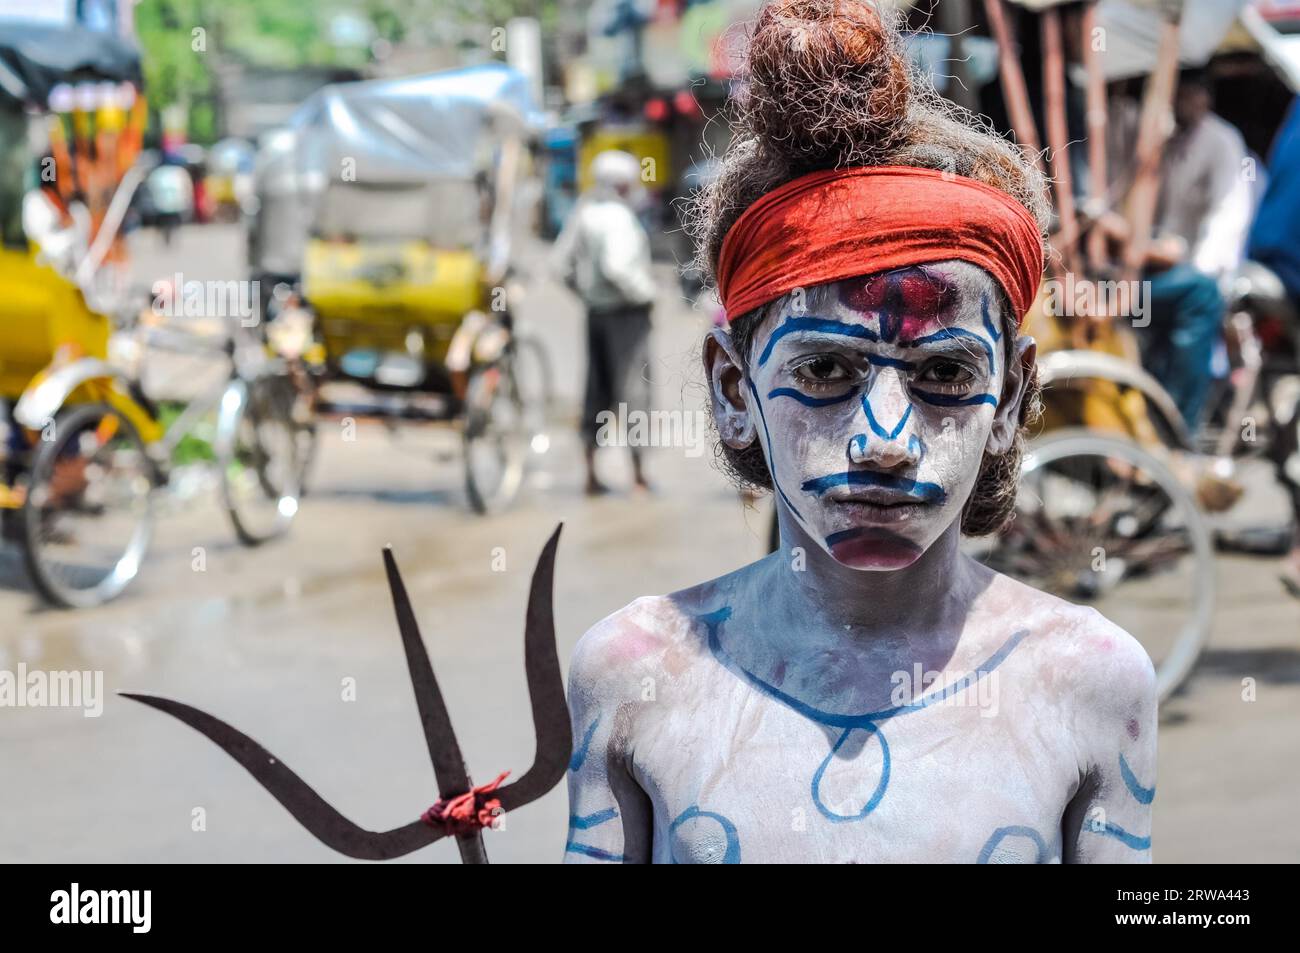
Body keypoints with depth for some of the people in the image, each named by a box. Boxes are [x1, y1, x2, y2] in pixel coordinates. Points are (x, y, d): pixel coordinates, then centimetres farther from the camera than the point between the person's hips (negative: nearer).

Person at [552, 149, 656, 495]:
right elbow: (617, 266, -28)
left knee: (597, 392, 11)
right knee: (632, 388, -2)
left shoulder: (584, 211, 8)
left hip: (595, 311, 8)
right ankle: (638, 473, 0)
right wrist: (645, 292, -14)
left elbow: (563, 260, 14)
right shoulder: (618, 216, -17)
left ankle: (591, 472, 13)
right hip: (626, 312, -8)